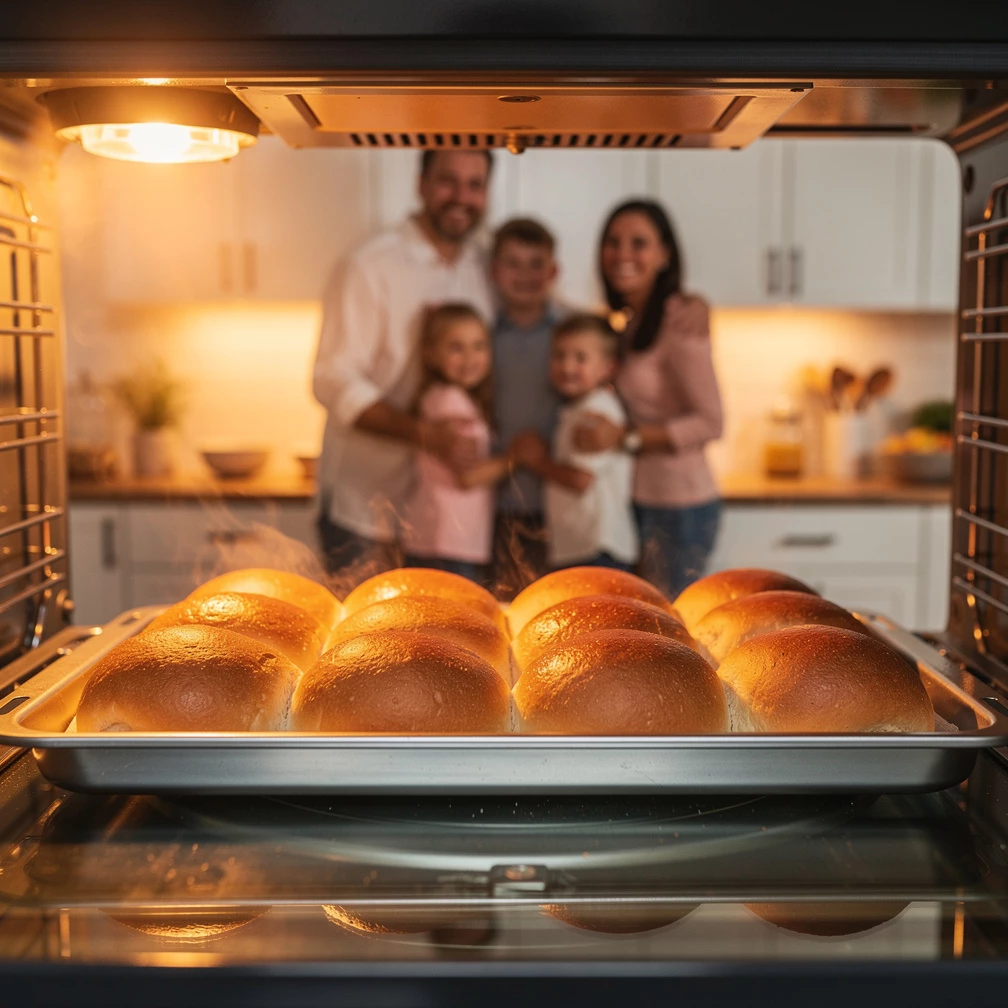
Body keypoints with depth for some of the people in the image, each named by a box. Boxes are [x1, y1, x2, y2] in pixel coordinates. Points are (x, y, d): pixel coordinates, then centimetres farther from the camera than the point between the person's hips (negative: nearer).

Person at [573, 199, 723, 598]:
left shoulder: (681, 318, -13)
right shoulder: (632, 322, 13)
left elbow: (710, 422, -16)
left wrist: (625, 436, -20)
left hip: (678, 506, -8)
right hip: (642, 501, 8)